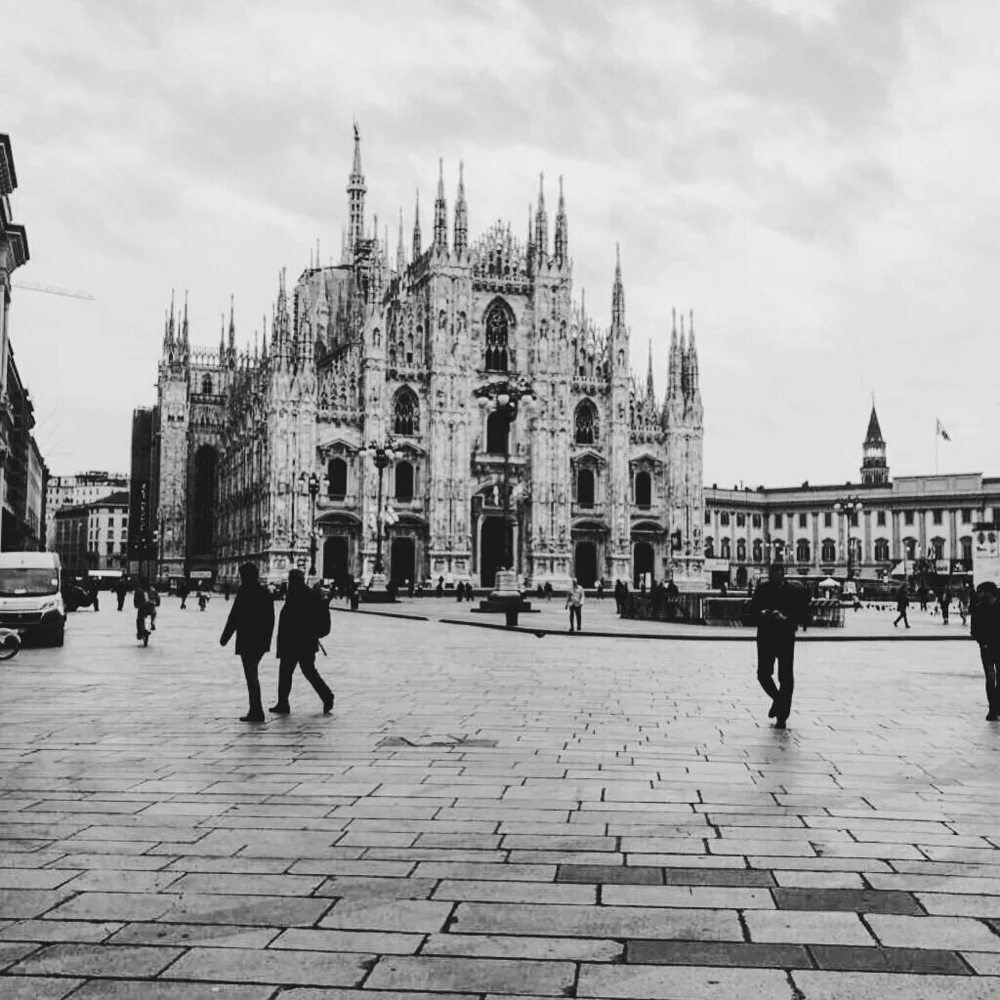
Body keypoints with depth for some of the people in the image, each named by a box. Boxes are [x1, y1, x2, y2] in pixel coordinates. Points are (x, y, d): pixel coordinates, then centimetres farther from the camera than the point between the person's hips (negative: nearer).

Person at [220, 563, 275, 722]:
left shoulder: (244, 593, -13)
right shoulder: (265, 593, 8)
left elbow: (234, 617, -12)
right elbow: (271, 619, 10)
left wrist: (225, 637, -3)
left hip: (247, 641, -7)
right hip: (261, 642, 7)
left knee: (251, 676, -1)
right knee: (253, 675, 18)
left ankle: (256, 712, -1)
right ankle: (255, 710, 21)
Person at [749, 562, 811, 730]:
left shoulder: (795, 591, -4)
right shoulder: (762, 589, 5)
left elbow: (803, 617, -8)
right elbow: (752, 612, 8)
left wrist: (785, 618, -22)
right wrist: (761, 614, -13)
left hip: (785, 639, -2)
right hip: (765, 638, 3)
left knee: (786, 679, 1)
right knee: (763, 674, -2)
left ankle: (782, 717, 12)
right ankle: (777, 699, 29)